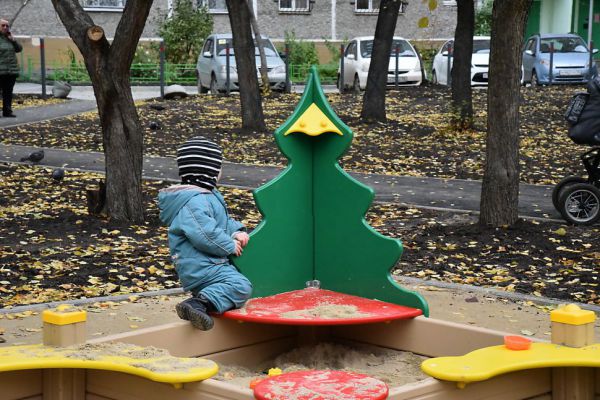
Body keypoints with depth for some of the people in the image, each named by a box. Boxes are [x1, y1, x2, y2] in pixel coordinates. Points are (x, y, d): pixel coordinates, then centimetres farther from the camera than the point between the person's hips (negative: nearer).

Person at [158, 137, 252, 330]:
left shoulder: (209, 195, 18)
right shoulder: (195, 202, -19)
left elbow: (224, 221, 25)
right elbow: (204, 234, -29)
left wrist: (237, 231, 5)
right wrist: (230, 246, -16)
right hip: (199, 268, -11)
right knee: (241, 286, -22)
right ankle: (200, 304, -35)